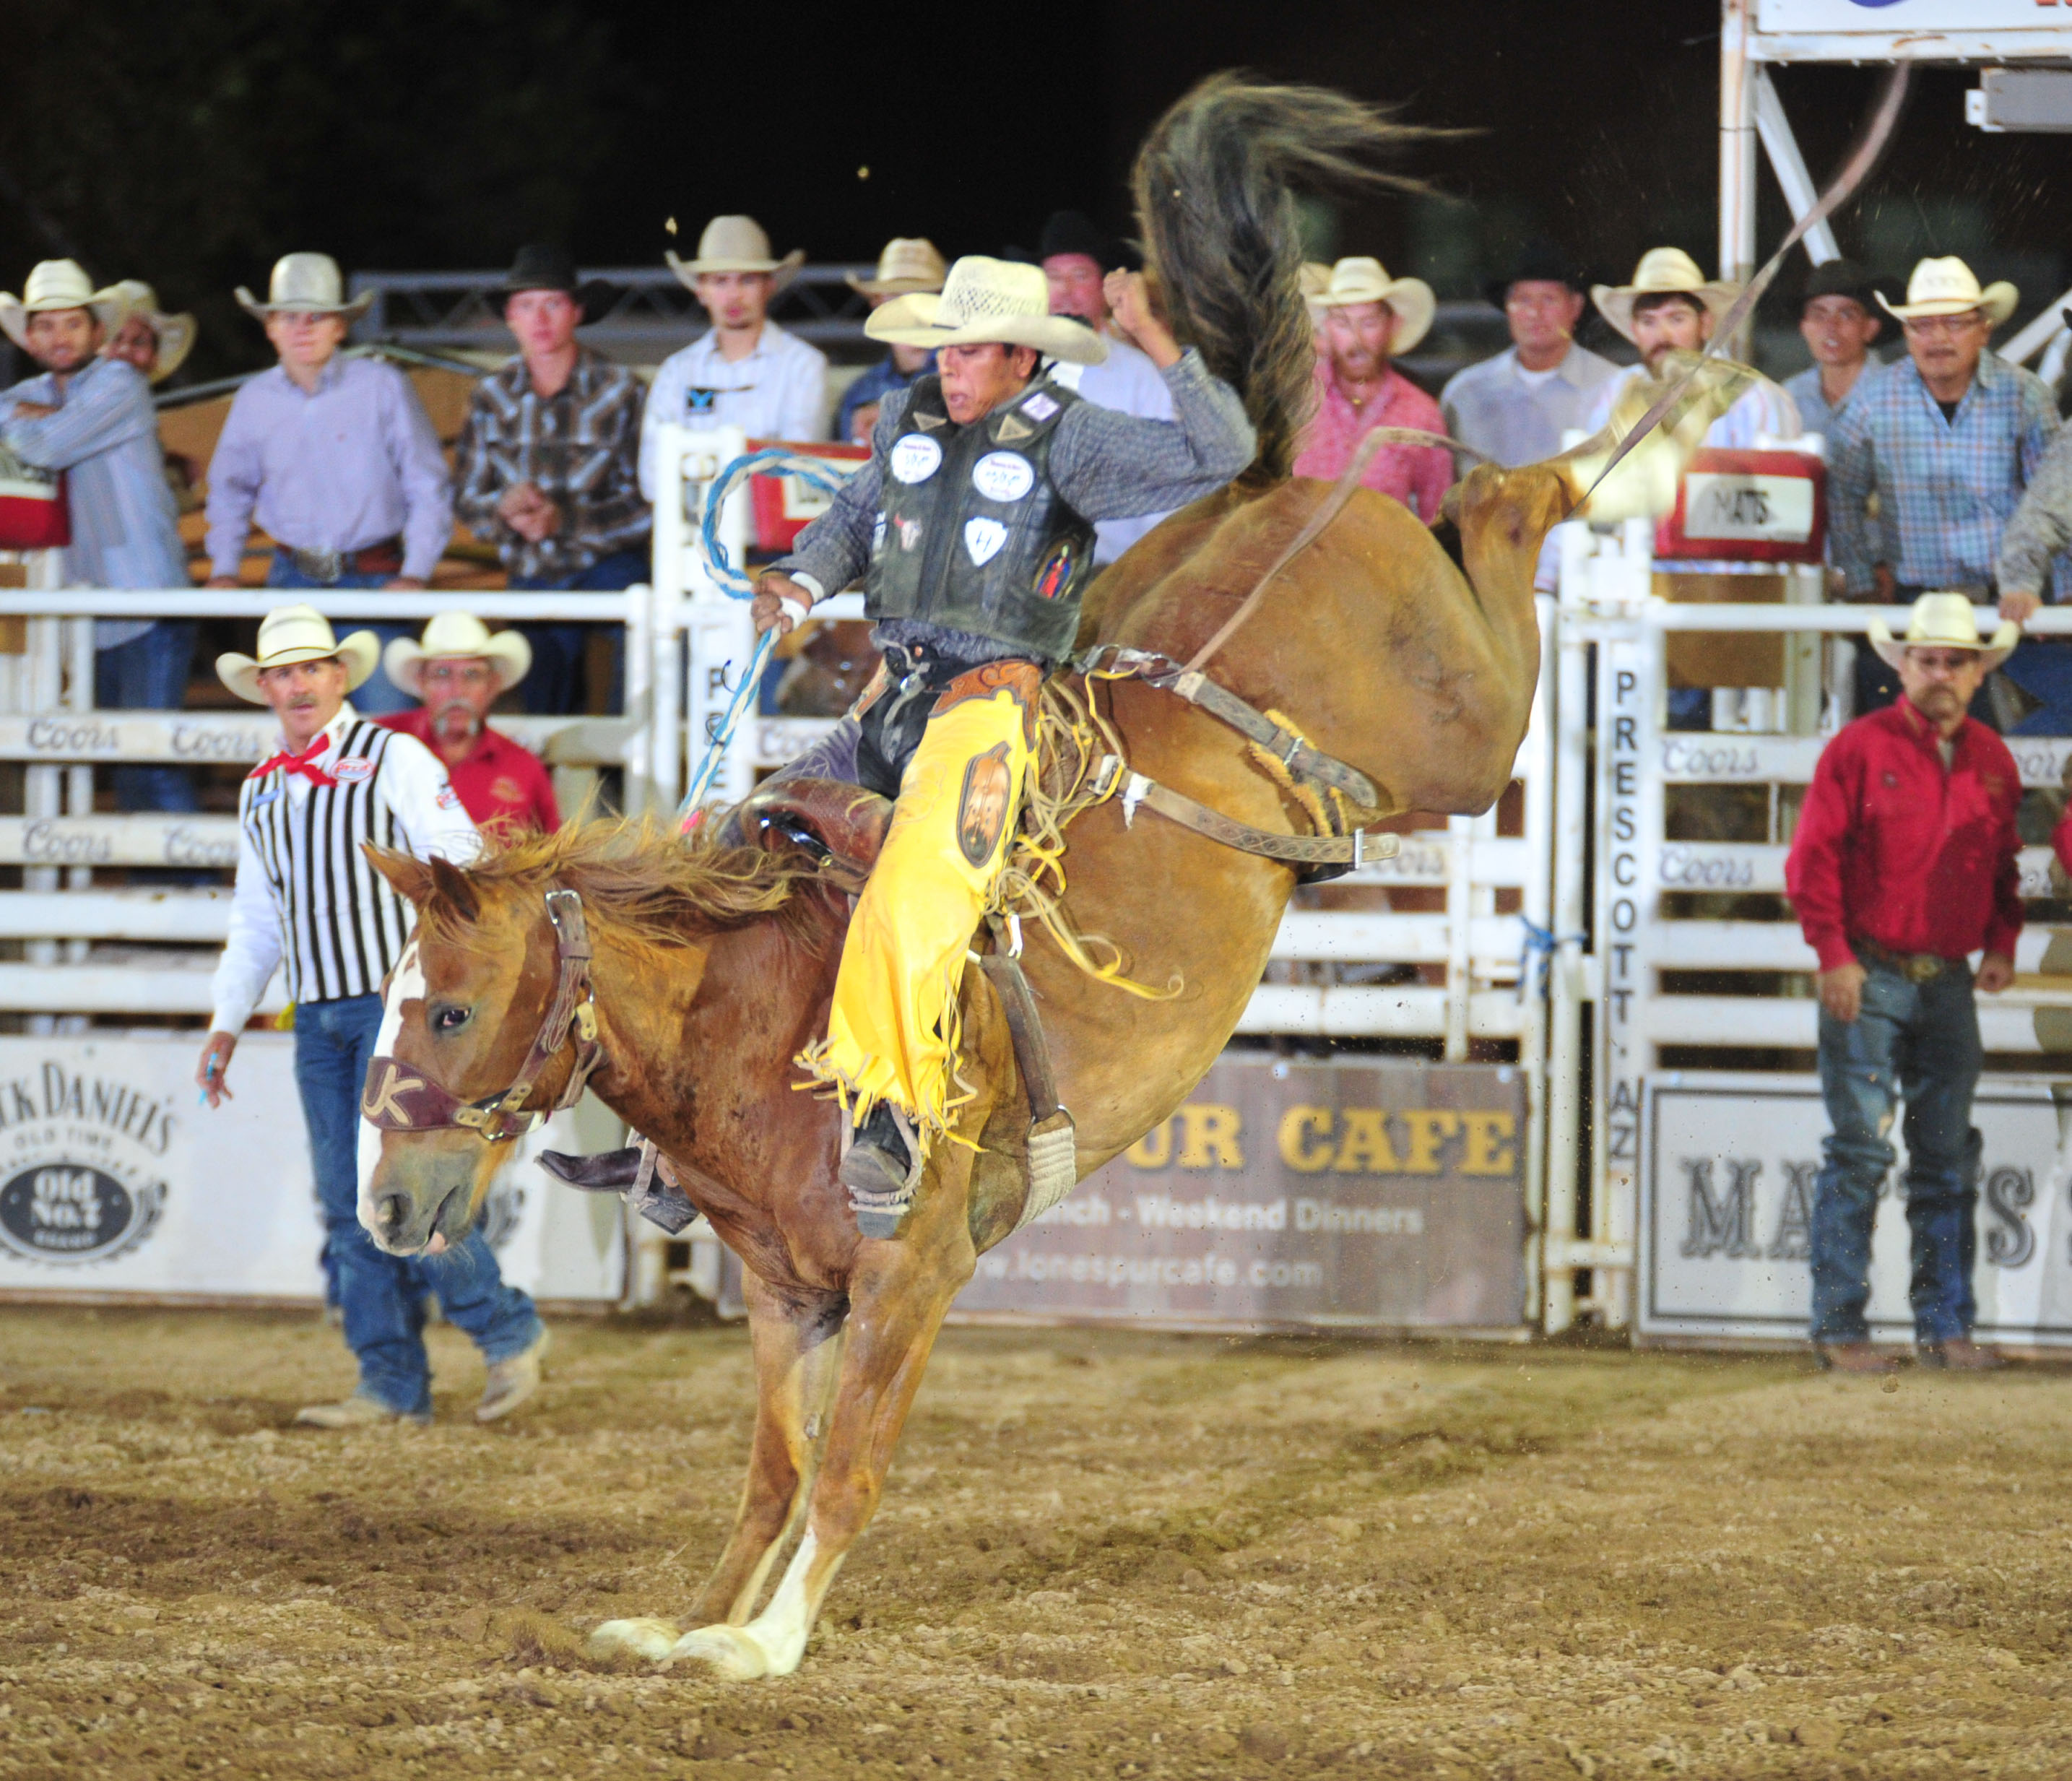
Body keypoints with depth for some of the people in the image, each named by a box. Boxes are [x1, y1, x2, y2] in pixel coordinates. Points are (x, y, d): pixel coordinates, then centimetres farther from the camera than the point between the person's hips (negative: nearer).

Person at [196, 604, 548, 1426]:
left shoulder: (393, 760, -4)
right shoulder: (261, 792, 15)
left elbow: (461, 872, -7)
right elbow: (256, 920, 24)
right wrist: (226, 1023, 18)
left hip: (399, 1000, -7)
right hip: (319, 1018, 7)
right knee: (347, 1204, 3)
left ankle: (509, 1335, 1)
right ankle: (393, 1386, 7)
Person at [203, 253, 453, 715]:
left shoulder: (383, 388, -4)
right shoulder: (254, 400, 6)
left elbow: (428, 487, -1)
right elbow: (230, 489, 22)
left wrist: (414, 575, -9)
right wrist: (224, 570, 11)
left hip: (373, 584, -3)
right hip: (293, 581, 3)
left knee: (386, 711, -13)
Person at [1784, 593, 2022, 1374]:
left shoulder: (1992, 762, 11)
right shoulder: (1861, 748, -4)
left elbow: (2004, 863, 21)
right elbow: (1813, 857, -6)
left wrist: (2001, 944, 6)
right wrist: (1833, 954, -11)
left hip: (1949, 982, 5)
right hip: (1869, 979, -5)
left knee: (1948, 1156, 6)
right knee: (1860, 1153, -7)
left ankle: (1946, 1326, 12)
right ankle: (1840, 1325, -3)